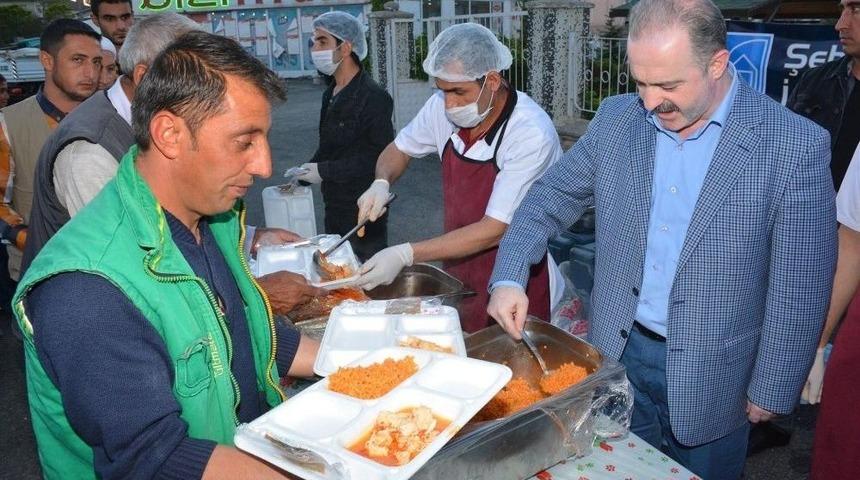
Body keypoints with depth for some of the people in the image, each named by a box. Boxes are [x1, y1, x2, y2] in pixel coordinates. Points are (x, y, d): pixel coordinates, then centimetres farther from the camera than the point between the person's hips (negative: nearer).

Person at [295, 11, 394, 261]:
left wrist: (324, 171, -19)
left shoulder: (373, 97, -16)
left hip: (364, 213, -8)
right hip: (334, 207, 8)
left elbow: (380, 156, -22)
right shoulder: (331, 94, 11)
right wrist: (305, 174, 7)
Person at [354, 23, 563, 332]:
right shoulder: (442, 108, -8)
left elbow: (495, 231, -24)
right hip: (459, 281, 5)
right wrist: (381, 183, -11)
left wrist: (405, 255, -28)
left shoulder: (531, 134, -24)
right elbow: (399, 150, 11)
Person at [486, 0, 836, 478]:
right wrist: (508, 278, -11)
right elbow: (550, 198, 3)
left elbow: (799, 291, -11)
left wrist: (770, 393, -6)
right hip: (617, 355, 3)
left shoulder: (795, 146, -17)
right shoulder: (617, 119, -5)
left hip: (711, 379, -3)